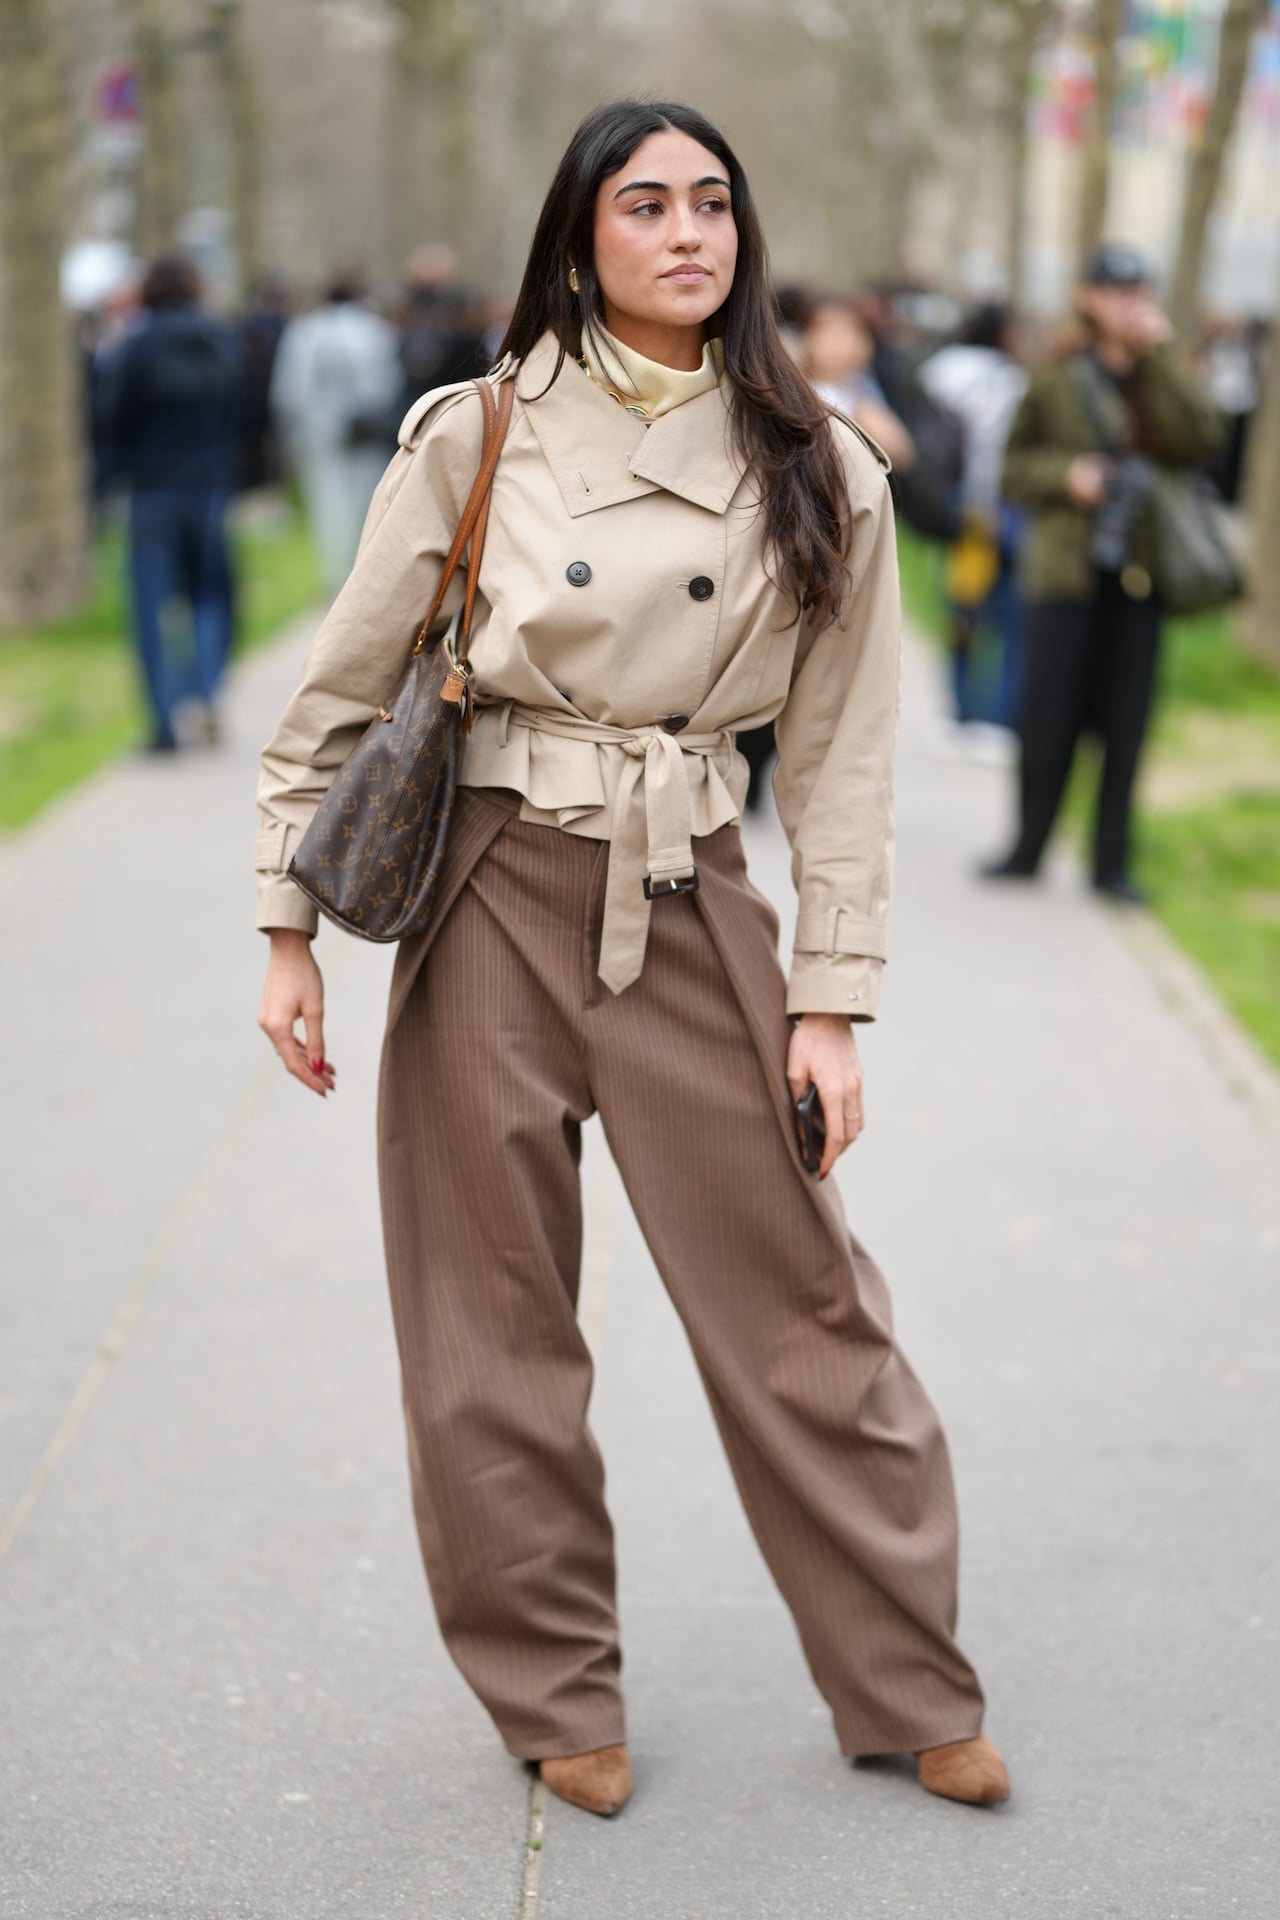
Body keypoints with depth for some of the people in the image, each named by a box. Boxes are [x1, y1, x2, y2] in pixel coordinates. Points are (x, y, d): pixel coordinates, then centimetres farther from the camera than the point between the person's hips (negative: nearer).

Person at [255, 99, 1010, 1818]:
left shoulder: (818, 471, 1)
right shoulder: (476, 439, -2)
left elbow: (844, 754, 3)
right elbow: (342, 695, 5)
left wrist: (832, 1002, -1)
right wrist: (289, 931, 3)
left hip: (696, 915, 1)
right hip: (491, 904, 0)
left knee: (803, 1309, 4)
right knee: (496, 1327, 6)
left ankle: (908, 1690, 21)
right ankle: (558, 1695, 25)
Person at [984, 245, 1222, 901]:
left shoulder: (1165, 376, 7)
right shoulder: (1058, 379, 3)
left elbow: (1201, 439, -12)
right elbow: (1016, 466, 7)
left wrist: (1161, 354, -12)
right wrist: (1064, 473, -12)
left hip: (1139, 575, 1)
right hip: (1066, 572, -1)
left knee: (1126, 723, 2)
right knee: (1049, 718, 2)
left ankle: (1112, 862, 11)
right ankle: (1028, 848, 19)